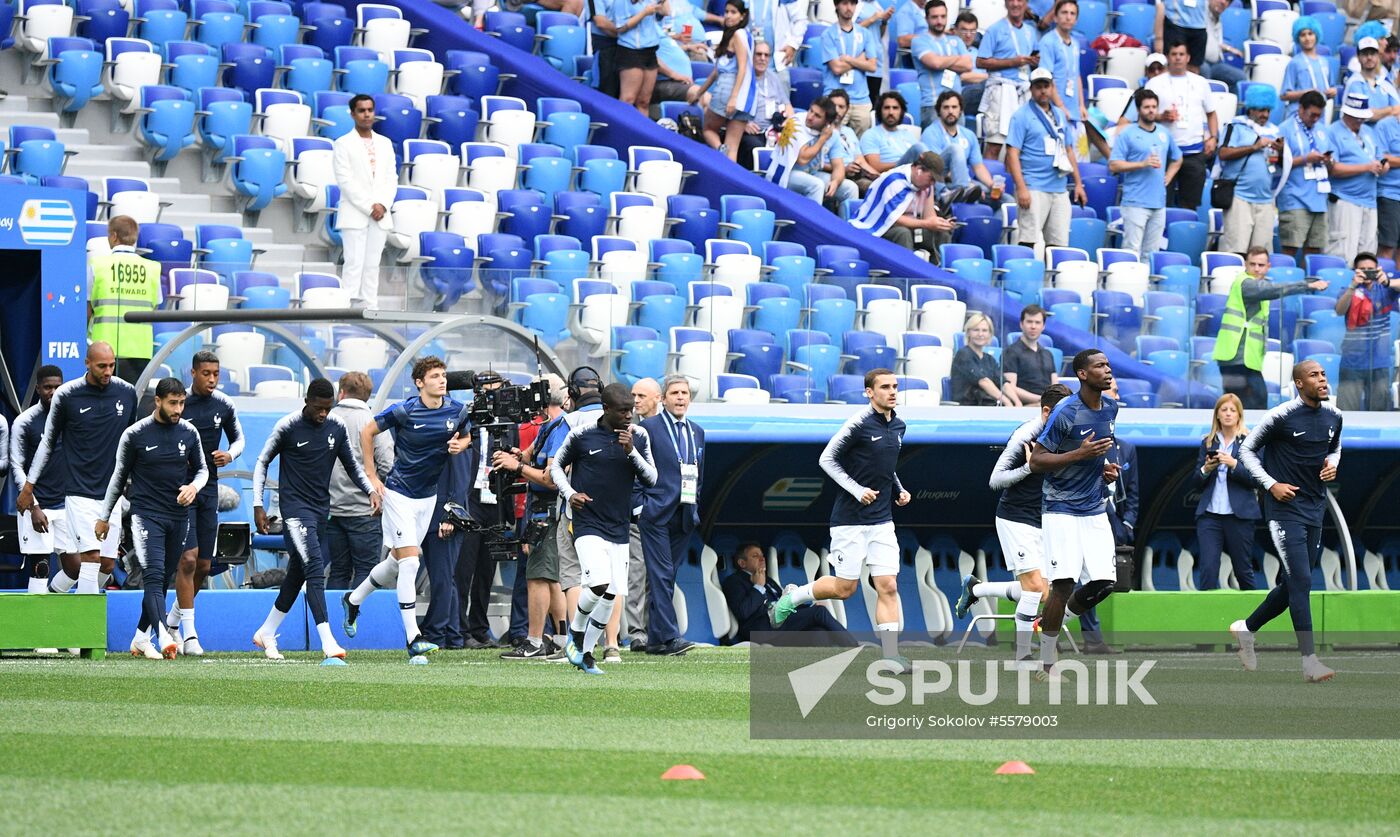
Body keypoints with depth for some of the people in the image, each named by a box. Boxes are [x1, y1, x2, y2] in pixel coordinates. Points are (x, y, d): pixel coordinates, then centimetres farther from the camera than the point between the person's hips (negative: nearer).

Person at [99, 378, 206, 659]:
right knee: (153, 575, -18)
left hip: (179, 516, 4)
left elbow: (202, 469, 18)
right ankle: (163, 638, -32)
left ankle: (140, 638, 22)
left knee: (162, 580, 9)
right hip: (146, 515, -4)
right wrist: (103, 517, 11)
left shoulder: (189, 433, 5)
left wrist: (194, 486, -6)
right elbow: (119, 476, 6)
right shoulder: (135, 435, -5)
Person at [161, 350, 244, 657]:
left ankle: (172, 620, 29)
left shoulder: (224, 405, 4)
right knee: (188, 558, -14)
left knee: (204, 565, 8)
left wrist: (230, 454, -3)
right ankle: (188, 633, -11)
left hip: (209, 489, 5)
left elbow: (238, 438, 18)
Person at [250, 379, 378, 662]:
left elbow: (352, 466, 16)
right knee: (315, 567, -18)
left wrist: (371, 490, -1)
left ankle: (266, 633, 29)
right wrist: (258, 505, -4)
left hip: (321, 507, 6)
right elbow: (262, 463, 1)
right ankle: (327, 642, -26)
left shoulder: (336, 428, 4)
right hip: (294, 505, -6)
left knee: (297, 573, 13)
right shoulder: (288, 426, -8)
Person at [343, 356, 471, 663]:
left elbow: (466, 437, 17)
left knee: (397, 563, 15)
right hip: (399, 493, -6)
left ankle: (354, 600, 42)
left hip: (428, 496, 6)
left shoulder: (457, 411, -3)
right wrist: (372, 476, -5)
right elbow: (367, 432, -4)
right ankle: (413, 640, -14)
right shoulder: (403, 411, -16)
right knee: (409, 563, -14)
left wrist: (460, 445, -8)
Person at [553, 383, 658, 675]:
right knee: (598, 585, -21)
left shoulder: (639, 436, 2)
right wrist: (569, 494, -9)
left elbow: (651, 480, 1)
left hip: (619, 527, 4)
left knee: (611, 596, 2)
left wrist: (631, 452, -14)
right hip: (587, 523, -4)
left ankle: (585, 655, 17)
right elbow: (557, 466, 8)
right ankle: (576, 631, 8)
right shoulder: (582, 435, -7)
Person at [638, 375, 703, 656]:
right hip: (657, 514, -6)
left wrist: (695, 509, 14)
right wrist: (643, 504, -12)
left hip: (684, 516, 6)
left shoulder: (697, 432, 17)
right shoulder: (648, 428, -1)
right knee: (661, 575, -10)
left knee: (667, 577, 7)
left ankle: (656, 638, 10)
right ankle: (669, 636, -16)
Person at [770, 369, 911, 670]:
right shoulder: (859, 424, -14)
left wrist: (898, 490, 10)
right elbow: (827, 459, -10)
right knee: (844, 587, 1)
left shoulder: (898, 427, 10)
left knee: (887, 586, -4)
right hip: (850, 518, -6)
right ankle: (791, 598, 26)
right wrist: (858, 491, -19)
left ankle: (891, 655, -5)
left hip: (882, 521, 6)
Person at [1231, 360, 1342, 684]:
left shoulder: (1334, 416, 7)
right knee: (1301, 581, -15)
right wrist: (1271, 484, -12)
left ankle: (1247, 628, 34)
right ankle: (1310, 662, -16)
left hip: (1315, 509, 7)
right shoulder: (1281, 417, -12)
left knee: (1292, 586, 12)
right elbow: (1247, 450, -2)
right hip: (1285, 508, -7)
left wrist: (1333, 463, 3)